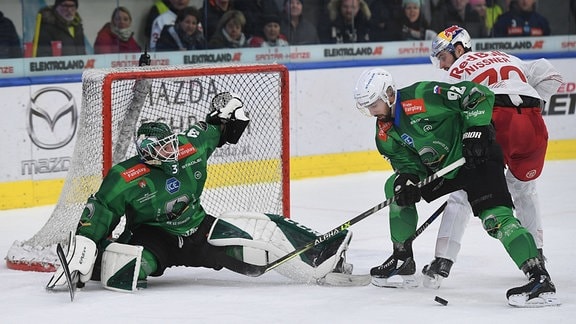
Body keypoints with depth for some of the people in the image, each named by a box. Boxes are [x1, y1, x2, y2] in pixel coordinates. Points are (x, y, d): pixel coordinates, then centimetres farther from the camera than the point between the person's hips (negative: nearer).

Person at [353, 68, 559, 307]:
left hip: (478, 155, -9)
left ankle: (540, 280, -34)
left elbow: (480, 95, -21)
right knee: (395, 187, 11)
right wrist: (407, 178, -17)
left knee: (494, 216, -24)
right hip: (439, 167, 9)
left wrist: (475, 130, -26)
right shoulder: (385, 132, 2)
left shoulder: (423, 96, -24)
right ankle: (403, 262, 19)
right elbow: (405, 159, 4)